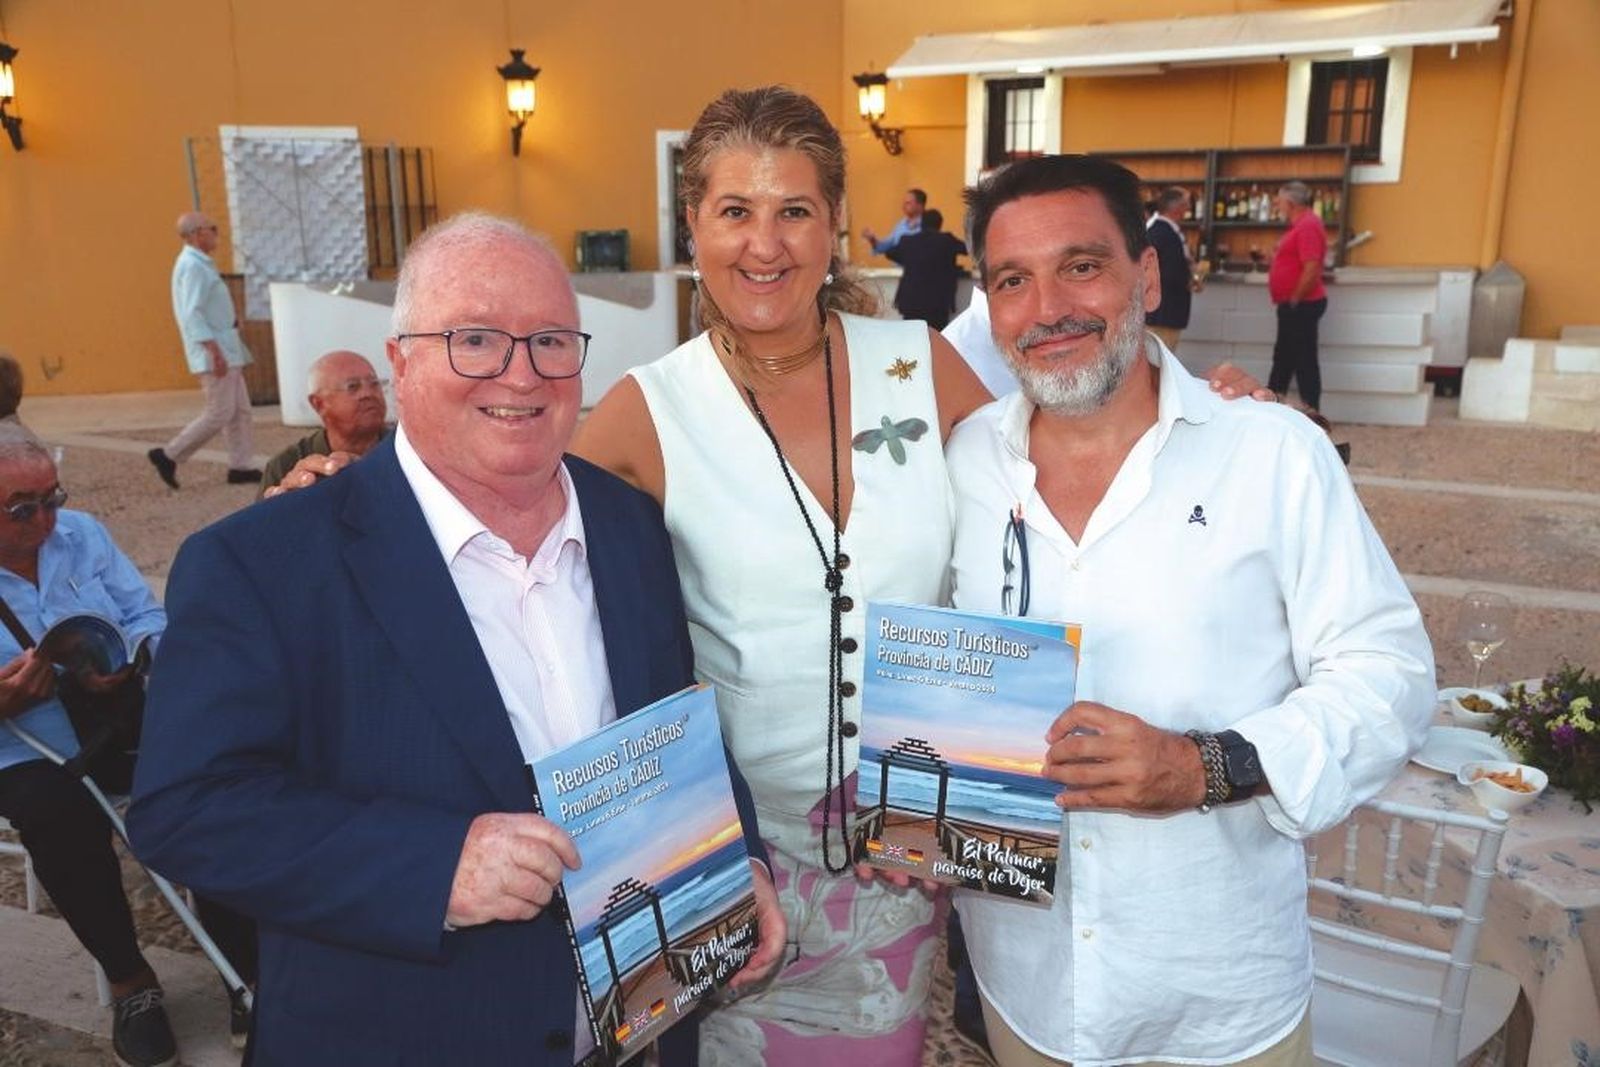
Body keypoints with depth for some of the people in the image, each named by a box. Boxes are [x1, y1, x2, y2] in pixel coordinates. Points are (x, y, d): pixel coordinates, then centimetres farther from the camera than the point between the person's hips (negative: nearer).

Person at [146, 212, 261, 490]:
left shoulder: (199, 264, 17)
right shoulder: (192, 266, -15)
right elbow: (192, 314, -22)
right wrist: (214, 350, -26)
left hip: (224, 352, 10)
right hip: (214, 354, -10)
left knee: (240, 409, 9)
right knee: (218, 413, -8)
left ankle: (239, 467, 12)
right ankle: (169, 455, 0)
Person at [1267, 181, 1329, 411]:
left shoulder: (1308, 226, -18)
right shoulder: (1299, 225, 15)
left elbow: (1311, 270, -25)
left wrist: (1294, 301, -19)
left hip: (1302, 305, -11)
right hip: (1293, 305, 11)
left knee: (1304, 361, -5)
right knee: (1283, 358, 16)